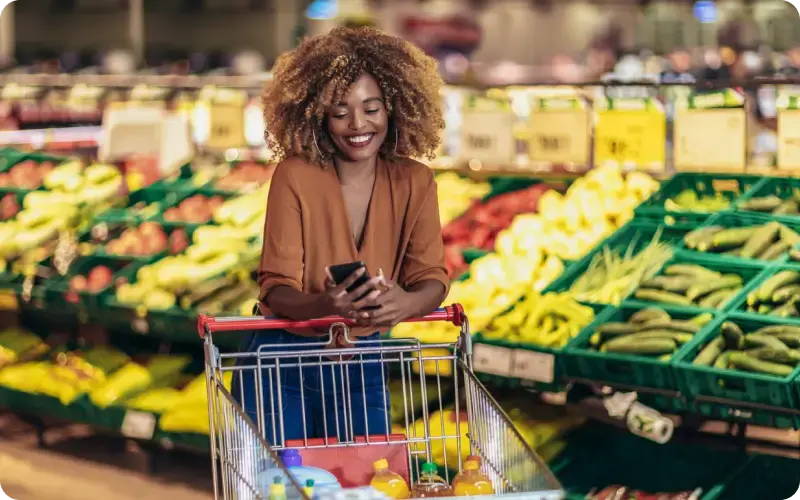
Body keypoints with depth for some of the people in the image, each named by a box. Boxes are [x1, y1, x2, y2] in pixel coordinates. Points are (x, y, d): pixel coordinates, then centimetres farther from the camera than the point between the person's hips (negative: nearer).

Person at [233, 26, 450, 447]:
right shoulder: (295, 175, -15)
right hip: (284, 362, -2)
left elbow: (431, 277, -11)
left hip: (362, 365, 3)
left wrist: (408, 303, -34)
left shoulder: (414, 183, -5)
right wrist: (323, 307, -39)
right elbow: (276, 286, -17)